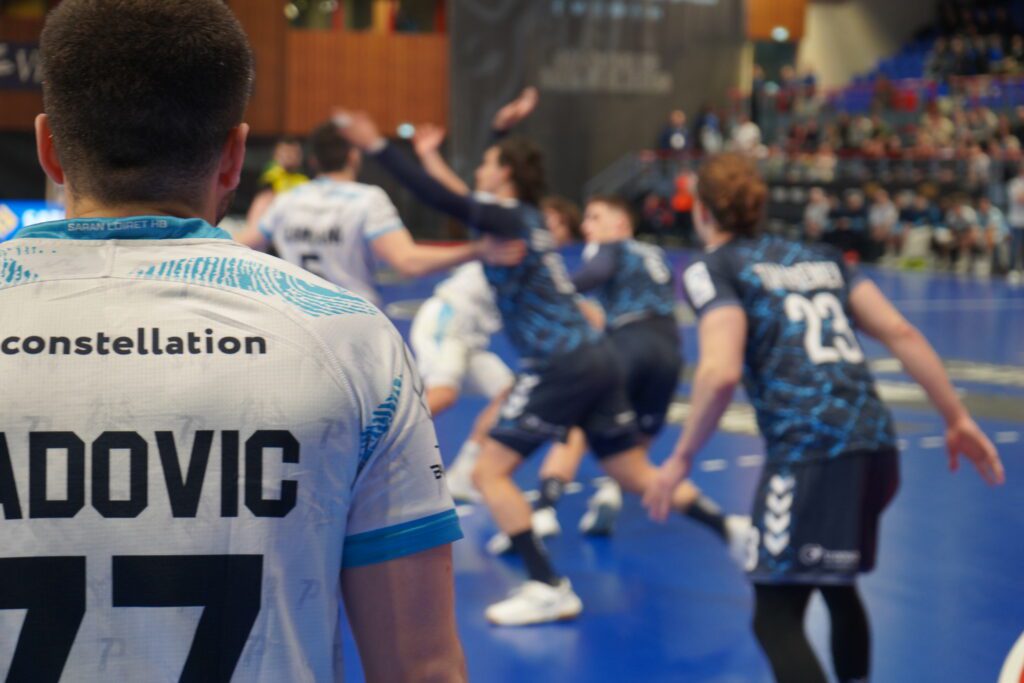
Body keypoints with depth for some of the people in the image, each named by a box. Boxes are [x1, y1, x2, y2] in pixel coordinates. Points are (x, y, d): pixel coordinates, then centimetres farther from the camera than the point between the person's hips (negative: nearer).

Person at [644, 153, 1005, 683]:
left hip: (810, 452, -7)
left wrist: (681, 458, -3)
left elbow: (722, 372, -13)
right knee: (836, 585, 28)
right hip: (876, 444, 7)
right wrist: (958, 419, 15)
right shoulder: (819, 256, 22)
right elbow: (901, 333, 13)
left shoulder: (713, 269, 4)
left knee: (776, 619, -3)